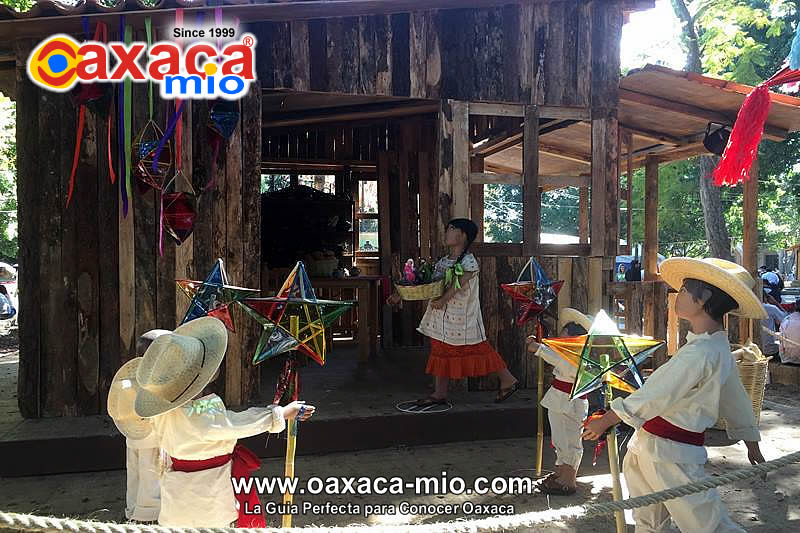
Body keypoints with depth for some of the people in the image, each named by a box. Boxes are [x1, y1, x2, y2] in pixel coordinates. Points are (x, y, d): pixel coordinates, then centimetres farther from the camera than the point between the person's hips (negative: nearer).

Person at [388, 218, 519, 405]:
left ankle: (508, 381, 17)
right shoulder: (443, 261, 10)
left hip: (463, 317, -7)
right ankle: (440, 393, 20)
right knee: (441, 351, 10)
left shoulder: (468, 261, -12)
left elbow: (458, 282, -23)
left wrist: (443, 299, -32)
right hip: (443, 316, 8)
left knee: (478, 349, 0)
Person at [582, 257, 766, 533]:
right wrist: (752, 442, 31)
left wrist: (605, 421, -11)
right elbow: (737, 401, 17)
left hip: (669, 455, -9)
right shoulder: (719, 348, 5)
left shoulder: (699, 354, -25)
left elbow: (653, 396, -21)